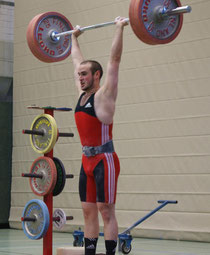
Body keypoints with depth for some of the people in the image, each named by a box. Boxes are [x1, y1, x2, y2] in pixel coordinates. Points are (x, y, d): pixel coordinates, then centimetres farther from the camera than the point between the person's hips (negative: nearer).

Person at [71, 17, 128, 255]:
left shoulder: (103, 95, -7)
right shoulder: (82, 95, 12)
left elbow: (114, 59, -11)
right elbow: (77, 61, 24)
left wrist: (119, 29, -10)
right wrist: (74, 37, 33)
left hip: (104, 160, -7)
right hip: (87, 161, 7)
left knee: (106, 211, -6)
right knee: (88, 211, 9)